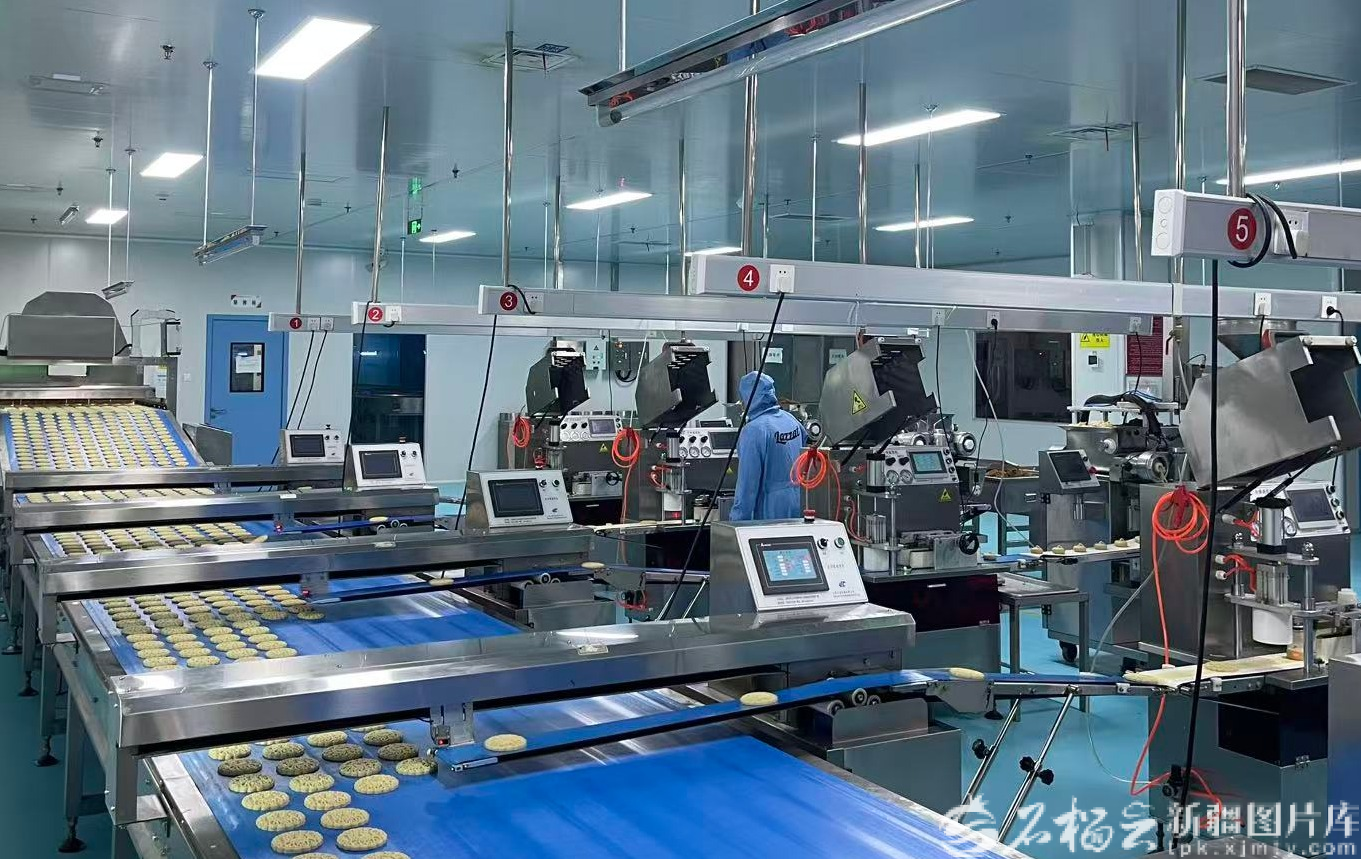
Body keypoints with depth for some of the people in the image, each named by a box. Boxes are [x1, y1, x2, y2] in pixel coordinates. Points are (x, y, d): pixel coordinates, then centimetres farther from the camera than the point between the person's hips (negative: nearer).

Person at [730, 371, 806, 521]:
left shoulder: (754, 430, -17)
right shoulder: (791, 420, 5)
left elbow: (748, 481, -18)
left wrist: (739, 520, -13)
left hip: (770, 512, -7)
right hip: (797, 508, 7)